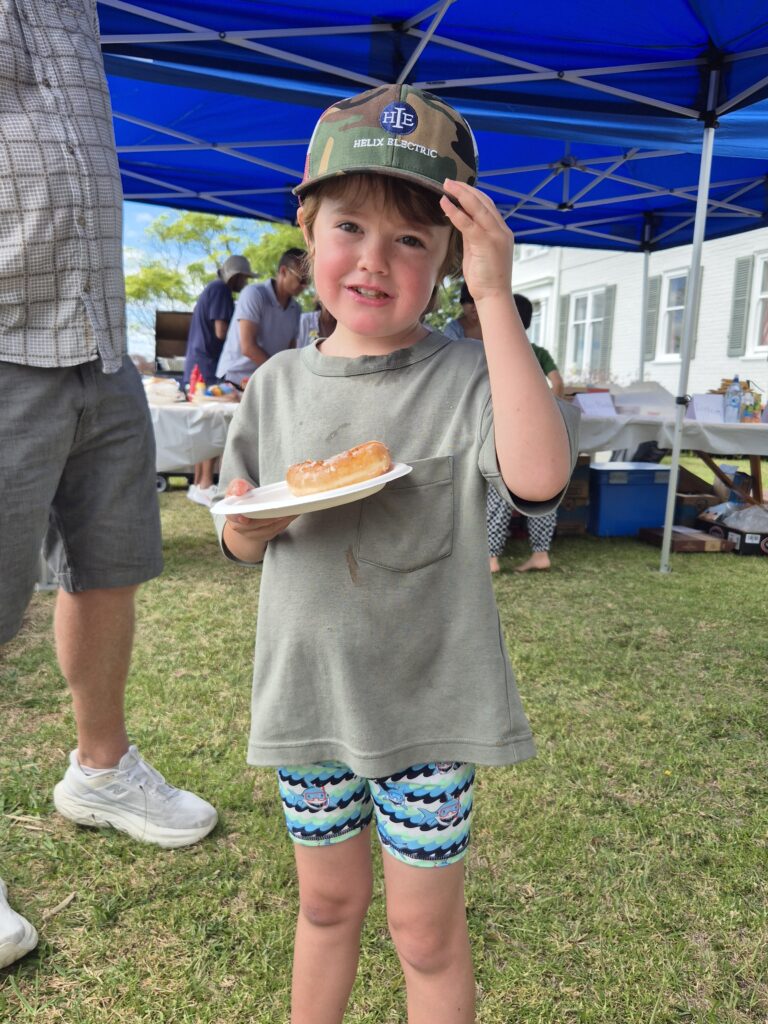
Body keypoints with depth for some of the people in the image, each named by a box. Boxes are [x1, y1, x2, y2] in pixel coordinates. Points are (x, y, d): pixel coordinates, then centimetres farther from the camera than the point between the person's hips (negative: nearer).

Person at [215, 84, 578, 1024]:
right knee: (326, 898, 24)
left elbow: (540, 477, -30)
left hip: (428, 699, -3)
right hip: (306, 691, 4)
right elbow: (237, 544, 7)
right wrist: (256, 521, -17)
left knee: (427, 928, 14)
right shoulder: (279, 384, 0)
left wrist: (496, 299, -28)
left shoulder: (464, 376, -10)